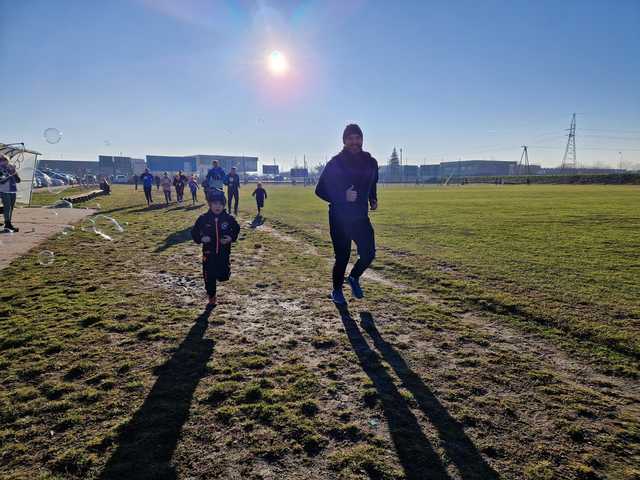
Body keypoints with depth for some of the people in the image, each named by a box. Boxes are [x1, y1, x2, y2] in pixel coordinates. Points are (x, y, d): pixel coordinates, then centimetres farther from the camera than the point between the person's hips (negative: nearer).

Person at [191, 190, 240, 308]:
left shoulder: (228, 218, -7)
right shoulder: (203, 218, -7)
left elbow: (236, 229, 9)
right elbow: (194, 232, 3)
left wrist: (231, 238, -9)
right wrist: (201, 238, -16)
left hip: (224, 253, 0)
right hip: (208, 253, 0)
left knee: (223, 276, 0)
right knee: (209, 278, 6)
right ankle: (212, 298, 26)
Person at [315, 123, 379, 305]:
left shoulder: (370, 162, 5)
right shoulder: (335, 163, -10)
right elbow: (320, 190, -9)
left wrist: (373, 200, 3)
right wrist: (343, 197, -21)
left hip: (361, 217, 4)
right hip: (339, 218, -4)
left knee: (368, 253, -3)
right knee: (342, 257, 0)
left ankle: (354, 278, 28)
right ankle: (337, 291, 25)